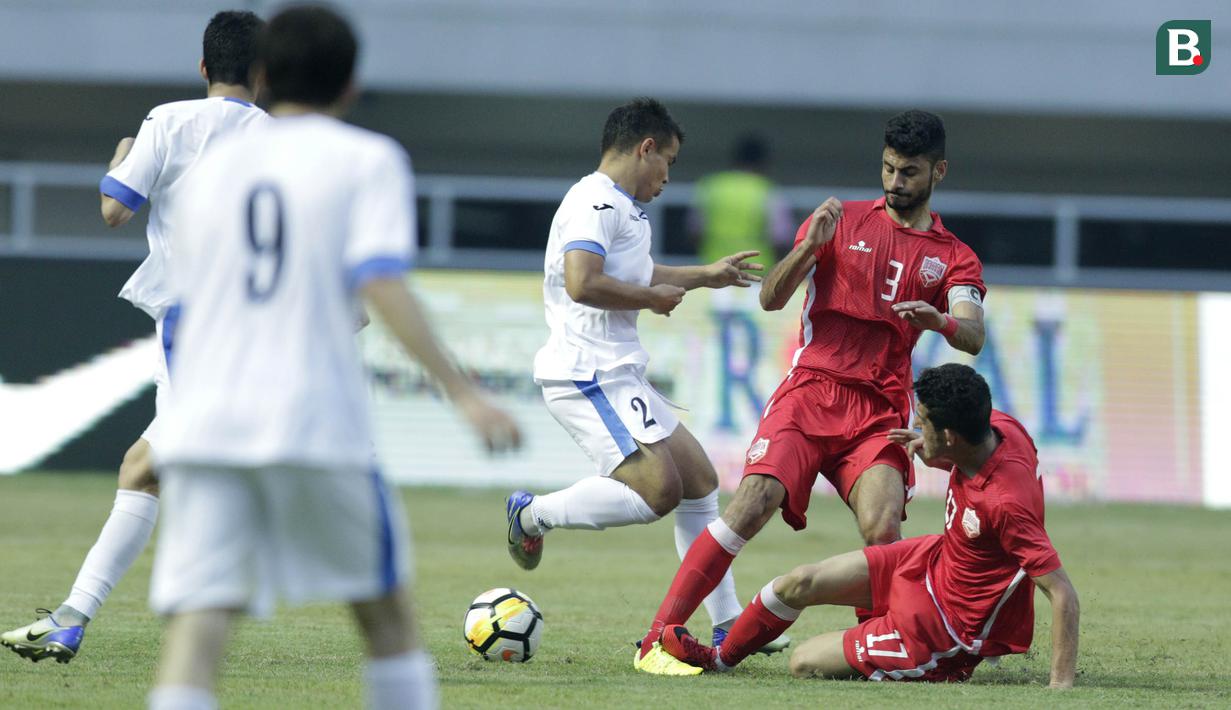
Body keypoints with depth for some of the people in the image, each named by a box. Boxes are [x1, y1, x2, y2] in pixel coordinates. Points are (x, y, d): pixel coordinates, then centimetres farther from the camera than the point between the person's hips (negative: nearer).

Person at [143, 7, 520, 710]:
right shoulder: (368, 159, 3)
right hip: (315, 423, -3)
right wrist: (464, 392, -15)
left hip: (204, 422, 3)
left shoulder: (216, 167, 16)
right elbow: (381, 283, -11)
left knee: (198, 627, -8)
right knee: (387, 612, 15)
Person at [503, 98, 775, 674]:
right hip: (587, 373, -11)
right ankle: (533, 514, -6)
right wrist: (653, 297, -13)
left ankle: (728, 626, 12)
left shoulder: (619, 209, 21)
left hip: (617, 376, 11)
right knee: (657, 489, -22)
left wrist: (704, 276, 48)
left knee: (699, 480, 9)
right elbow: (582, 283, -27)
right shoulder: (595, 204, -12)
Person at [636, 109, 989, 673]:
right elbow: (771, 298, 3)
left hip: (880, 410, 1)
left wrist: (939, 321, -30)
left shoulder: (954, 258, 11)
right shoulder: (845, 221, 10)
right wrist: (810, 246, -15)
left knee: (883, 531, -22)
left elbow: (972, 337, -6)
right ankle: (660, 635, -21)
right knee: (754, 502, -21)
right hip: (810, 391, -1)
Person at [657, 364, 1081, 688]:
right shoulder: (999, 426, -14)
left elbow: (1062, 593, -36)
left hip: (952, 626, -8)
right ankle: (722, 657, 38)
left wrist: (1061, 687, -40)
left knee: (805, 664, -2)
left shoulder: (1007, 503, -39)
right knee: (799, 584, 11)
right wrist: (935, 457, -1)